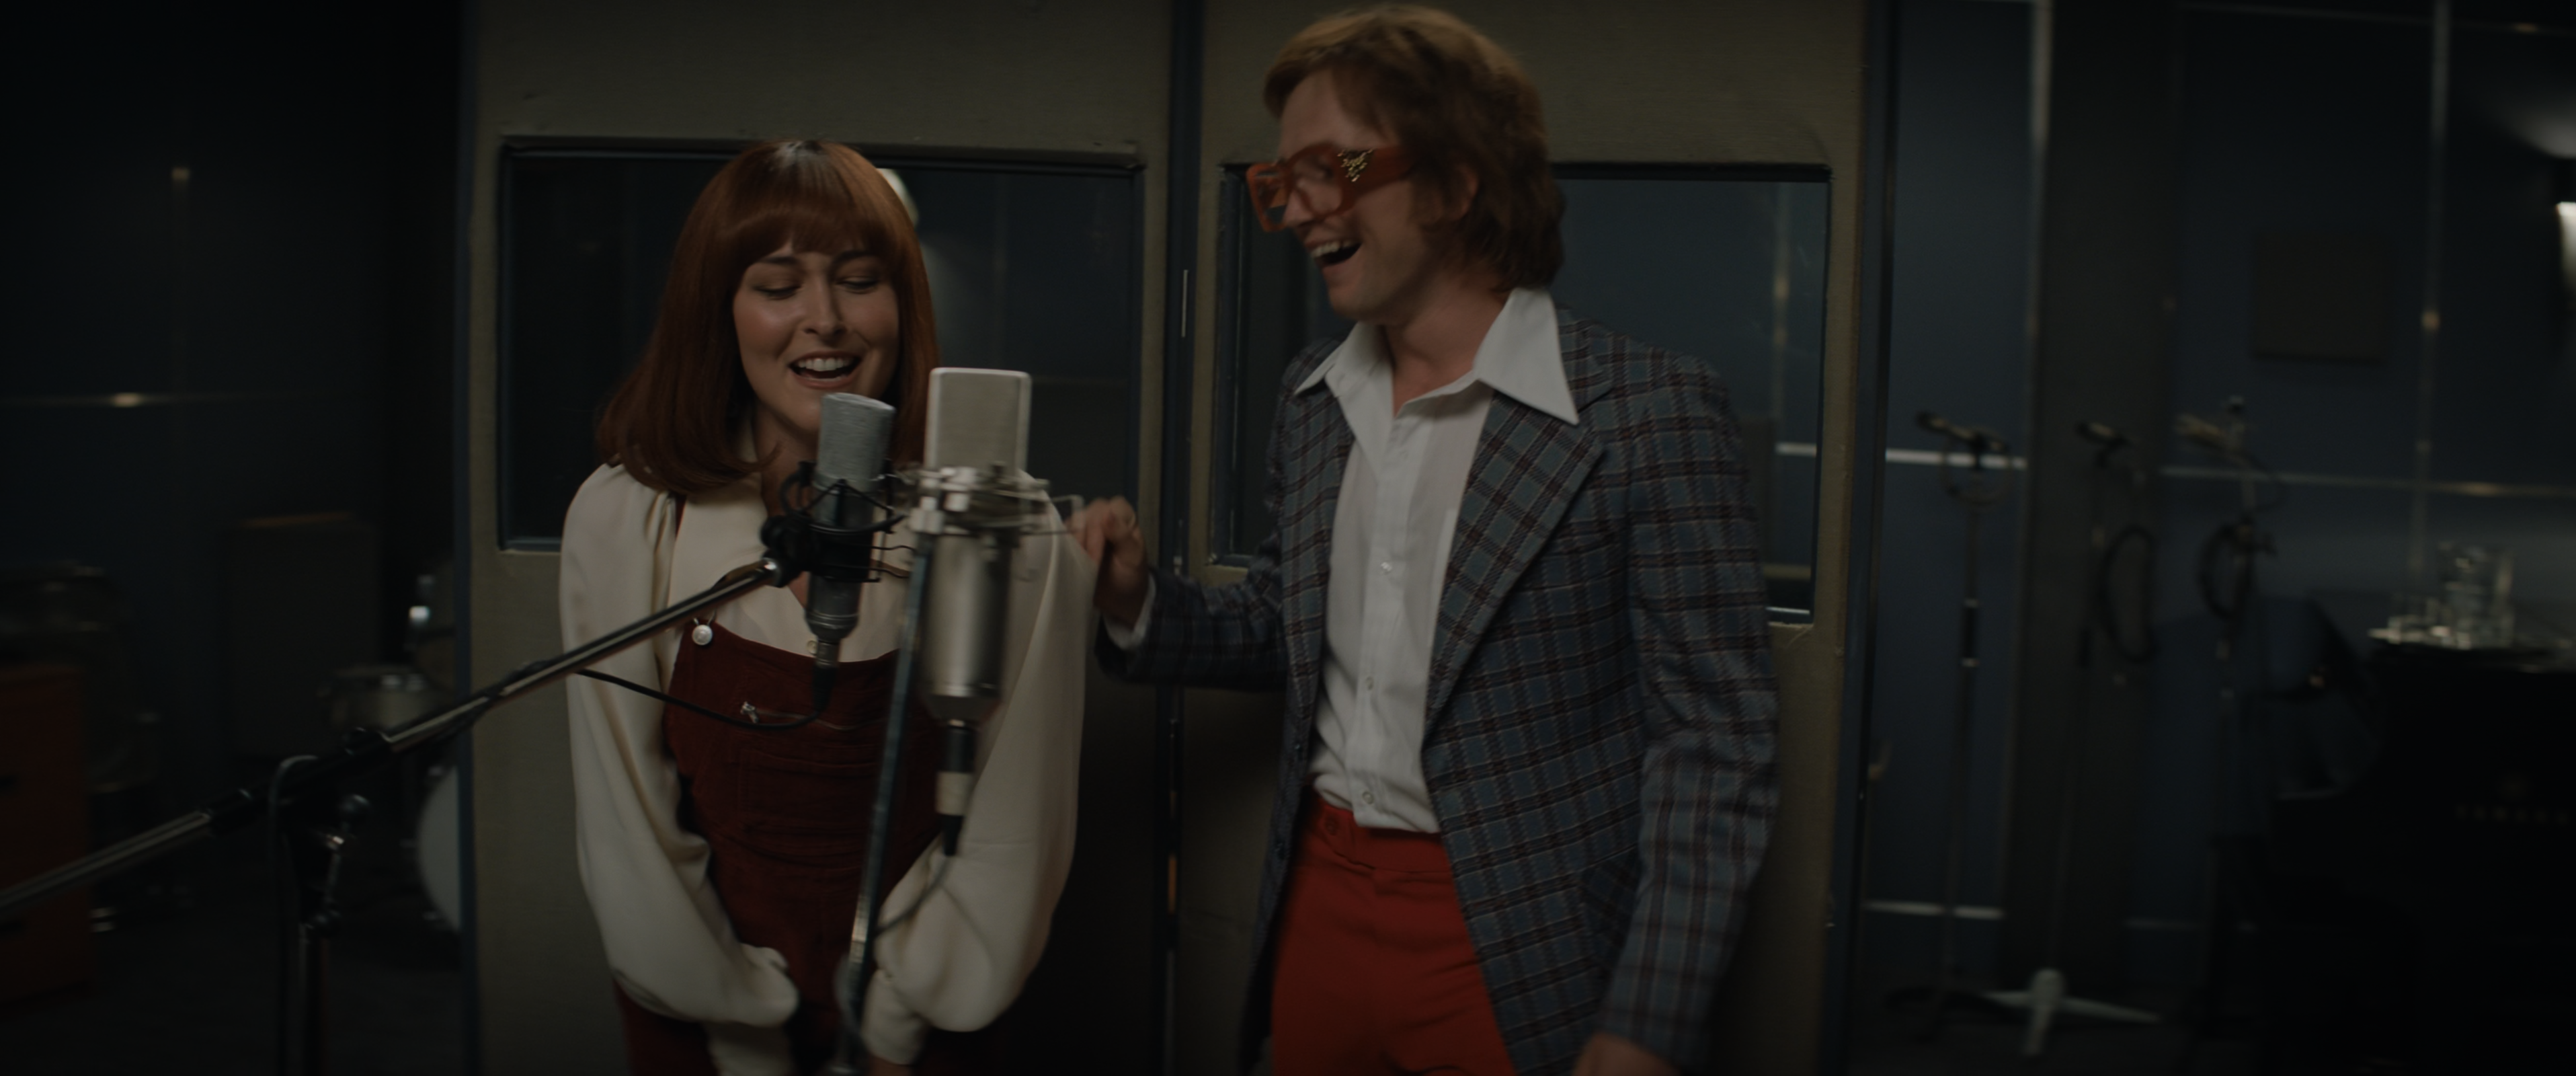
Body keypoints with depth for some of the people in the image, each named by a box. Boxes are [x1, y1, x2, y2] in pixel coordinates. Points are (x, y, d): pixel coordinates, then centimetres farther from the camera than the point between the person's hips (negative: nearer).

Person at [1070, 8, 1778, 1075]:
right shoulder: (1311, 396, 5)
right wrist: (1137, 605, -3)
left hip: (1517, 955, -5)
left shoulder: (1645, 411, -15)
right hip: (1318, 907, 6)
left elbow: (1710, 744, -14)